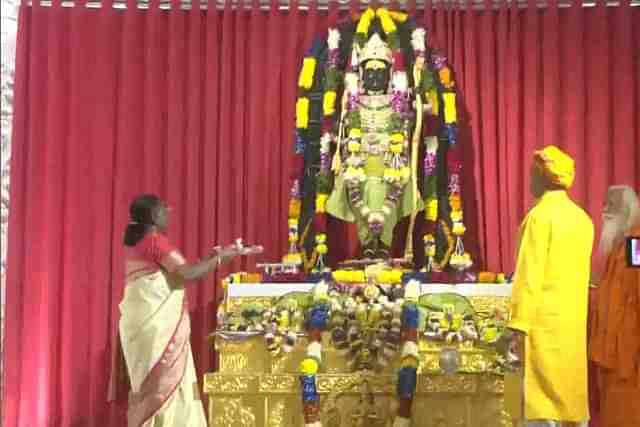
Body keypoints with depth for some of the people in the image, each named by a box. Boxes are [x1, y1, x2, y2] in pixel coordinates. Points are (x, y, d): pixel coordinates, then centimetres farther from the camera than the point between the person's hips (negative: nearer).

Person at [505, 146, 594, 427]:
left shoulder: (540, 215, -11)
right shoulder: (582, 218, 11)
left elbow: (529, 275, -16)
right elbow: (579, 273, 16)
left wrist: (518, 325, -15)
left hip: (543, 322, -7)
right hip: (574, 322, 7)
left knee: (540, 403, -4)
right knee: (572, 397, 13)